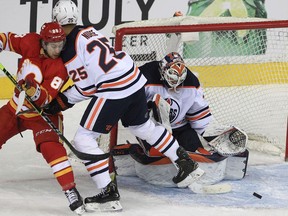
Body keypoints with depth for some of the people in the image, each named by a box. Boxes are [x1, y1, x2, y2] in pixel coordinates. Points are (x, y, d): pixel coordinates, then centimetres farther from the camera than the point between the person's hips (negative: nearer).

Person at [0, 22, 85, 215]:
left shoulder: (59, 67, -23)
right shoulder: (30, 42, -14)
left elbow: (45, 99, -28)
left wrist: (35, 91, -47)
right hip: (16, 107, 5)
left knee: (50, 146, -27)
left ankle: (71, 191, -26)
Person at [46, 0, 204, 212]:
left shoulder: (69, 52, -11)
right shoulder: (89, 30, 13)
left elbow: (86, 88, -7)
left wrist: (61, 102, 3)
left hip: (113, 91, -9)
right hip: (134, 80, 9)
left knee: (84, 138, -1)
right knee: (144, 127, 29)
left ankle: (108, 191, -4)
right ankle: (186, 163, 38)